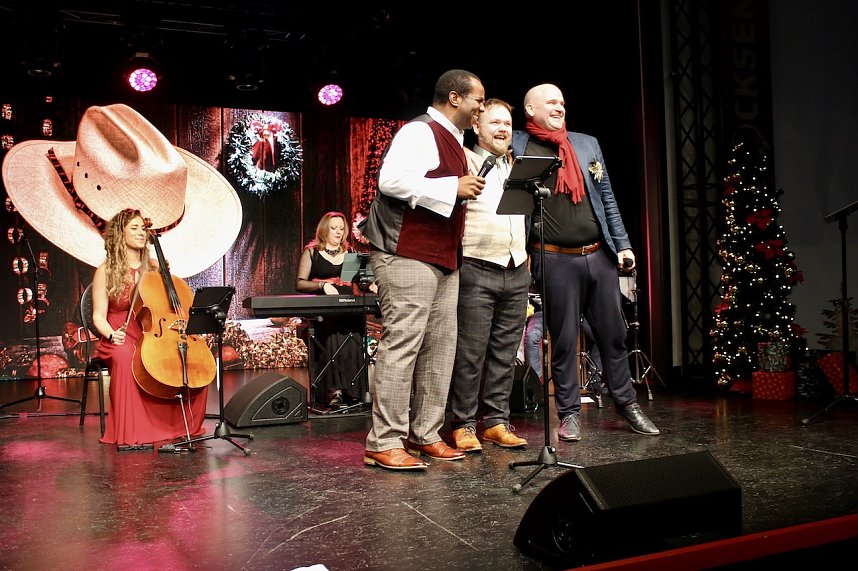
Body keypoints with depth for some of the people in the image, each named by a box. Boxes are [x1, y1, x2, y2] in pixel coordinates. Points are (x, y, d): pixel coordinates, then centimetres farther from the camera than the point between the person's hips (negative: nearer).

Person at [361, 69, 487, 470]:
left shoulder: (452, 138, 23)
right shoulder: (419, 132, -8)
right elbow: (391, 180, -24)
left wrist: (466, 191, 16)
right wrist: (453, 187, -20)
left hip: (442, 258, 10)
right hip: (408, 255, -10)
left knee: (440, 346, 9)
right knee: (402, 345, -10)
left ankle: (424, 435, 17)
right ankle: (384, 444, -4)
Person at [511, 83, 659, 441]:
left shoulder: (588, 143, 13)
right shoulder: (517, 146, 1)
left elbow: (607, 198, 14)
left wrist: (623, 244, 9)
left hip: (600, 254, 4)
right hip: (556, 260, -4)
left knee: (613, 333, 11)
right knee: (564, 340, 3)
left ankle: (626, 402, 25)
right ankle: (569, 412, 15)